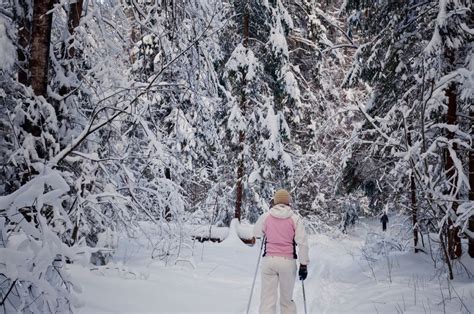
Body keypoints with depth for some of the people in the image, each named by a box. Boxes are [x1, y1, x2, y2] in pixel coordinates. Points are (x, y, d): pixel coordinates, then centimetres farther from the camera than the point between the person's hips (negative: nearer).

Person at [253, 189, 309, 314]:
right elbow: (302, 243, -5)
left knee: (267, 299, 2)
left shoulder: (265, 217, 1)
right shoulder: (295, 219, -2)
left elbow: (256, 233, 17)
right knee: (287, 299, 16)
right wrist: (303, 265, 0)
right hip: (288, 261, 0)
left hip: (269, 260, 0)